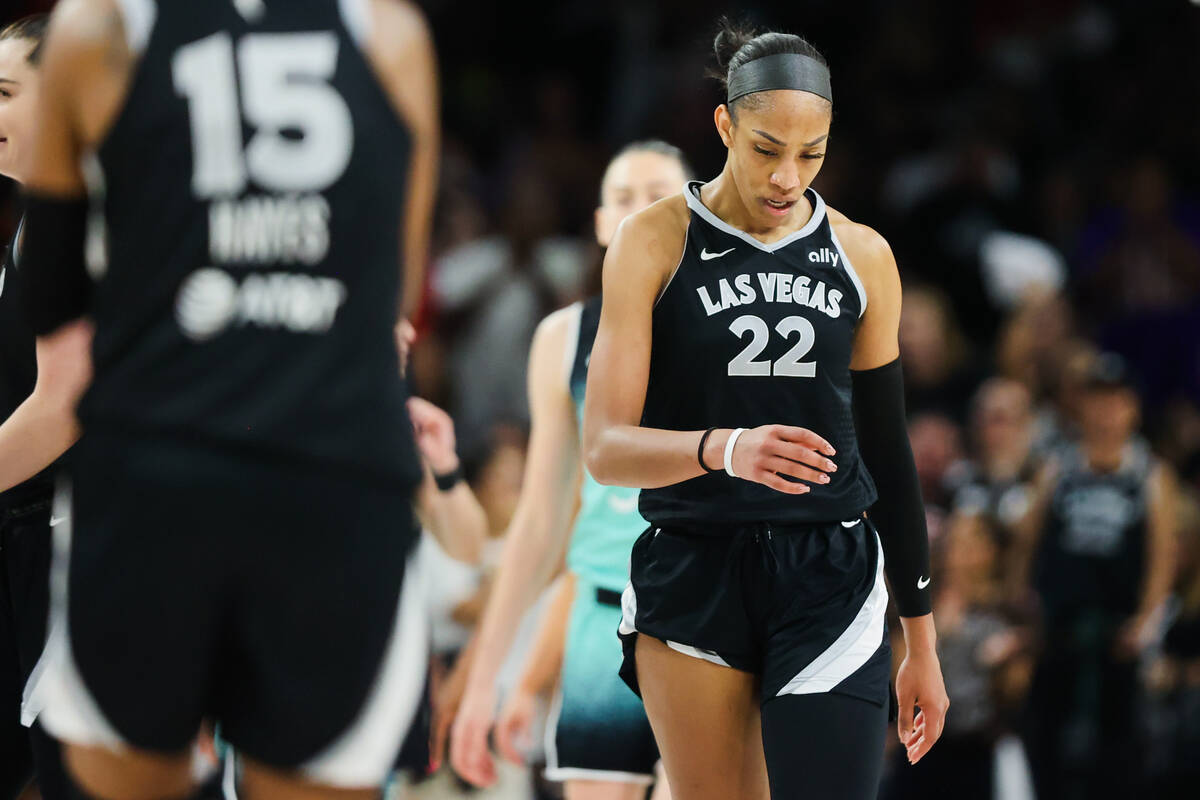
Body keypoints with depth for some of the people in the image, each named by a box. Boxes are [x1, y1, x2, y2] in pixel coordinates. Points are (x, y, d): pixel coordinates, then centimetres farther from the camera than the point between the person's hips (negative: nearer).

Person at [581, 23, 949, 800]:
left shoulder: (863, 256, 7)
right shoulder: (654, 242, -2)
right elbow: (606, 450, -10)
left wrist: (922, 642, 14)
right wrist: (723, 449, -30)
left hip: (828, 582, 1)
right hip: (691, 581, -1)